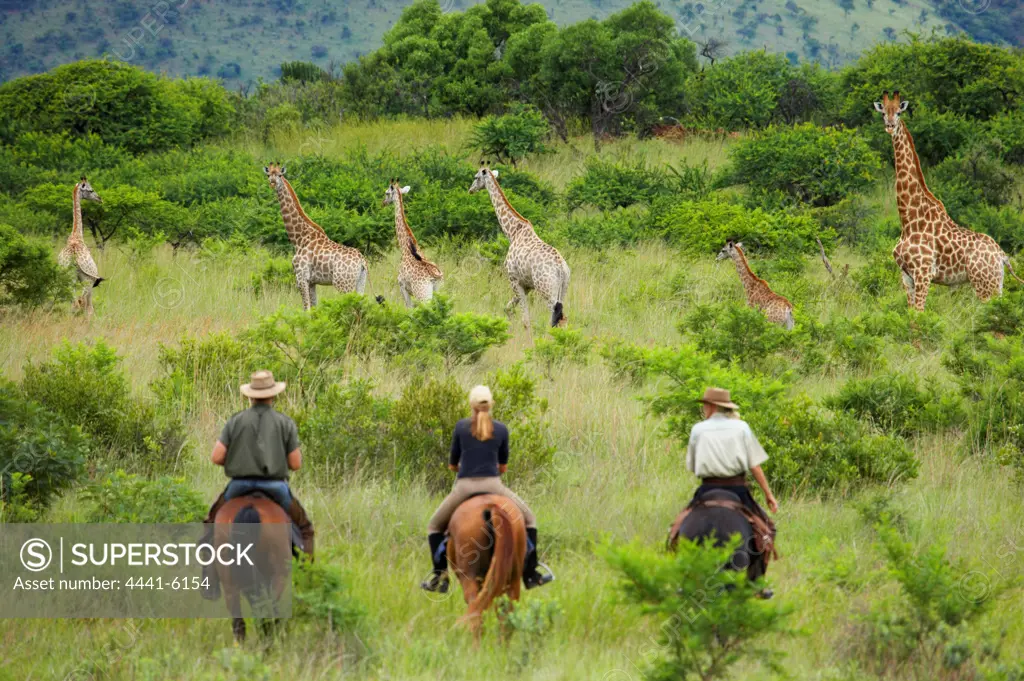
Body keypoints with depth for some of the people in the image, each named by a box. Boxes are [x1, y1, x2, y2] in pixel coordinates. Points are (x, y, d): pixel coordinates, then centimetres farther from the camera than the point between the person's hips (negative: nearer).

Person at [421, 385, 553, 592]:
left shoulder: (461, 427, 5)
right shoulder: (501, 429, 6)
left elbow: (452, 464, 13)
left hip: (464, 487, 0)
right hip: (493, 485, 0)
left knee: (434, 526, 20)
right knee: (528, 520, 21)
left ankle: (440, 575, 5)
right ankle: (530, 573, 15)